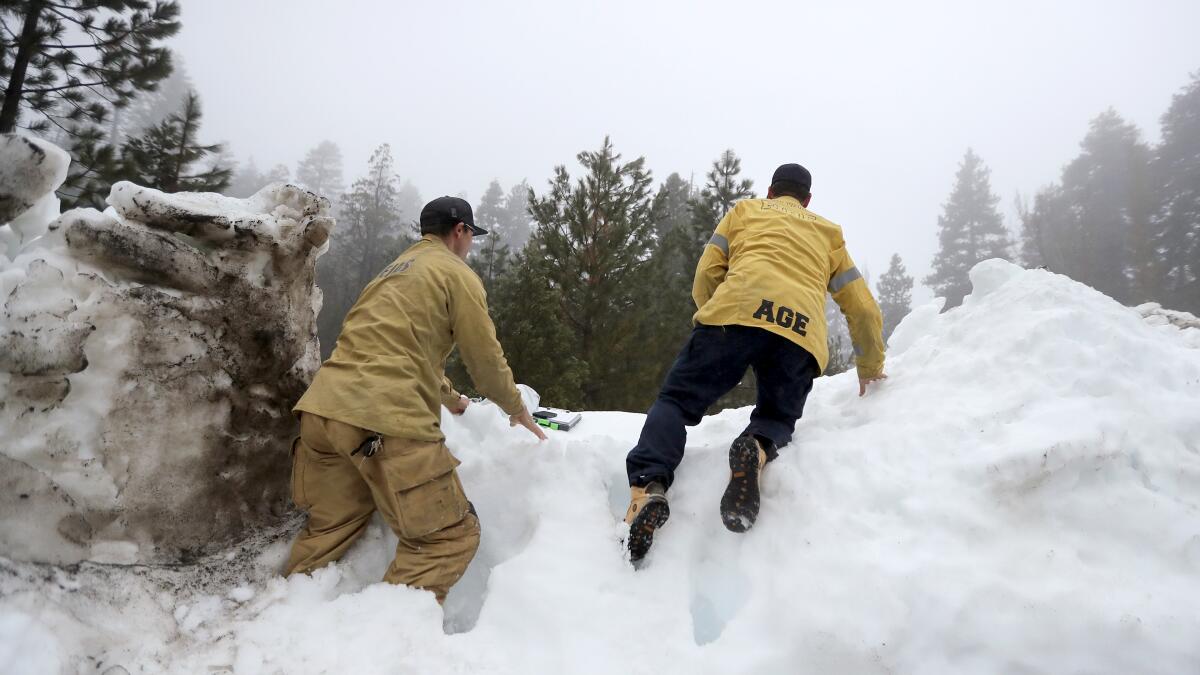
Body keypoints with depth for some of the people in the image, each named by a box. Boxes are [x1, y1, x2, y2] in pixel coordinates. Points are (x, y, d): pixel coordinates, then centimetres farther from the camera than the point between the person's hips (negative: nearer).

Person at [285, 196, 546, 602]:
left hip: (324, 405, 9)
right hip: (384, 418, -9)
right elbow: (486, 358, 4)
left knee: (330, 529, 25)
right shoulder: (456, 273, 4)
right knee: (451, 536, -2)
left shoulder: (395, 271, 29)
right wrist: (518, 410, 21)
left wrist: (450, 398, 51)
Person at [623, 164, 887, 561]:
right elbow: (864, 309, 32)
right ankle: (759, 450, -18)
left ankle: (647, 487, -22)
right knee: (776, 419, 19)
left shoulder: (745, 209, 31)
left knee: (677, 399, 6)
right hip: (802, 334, 2)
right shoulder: (829, 234, 36)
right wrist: (870, 368, 46)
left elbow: (706, 276, 18)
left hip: (735, 309, -1)